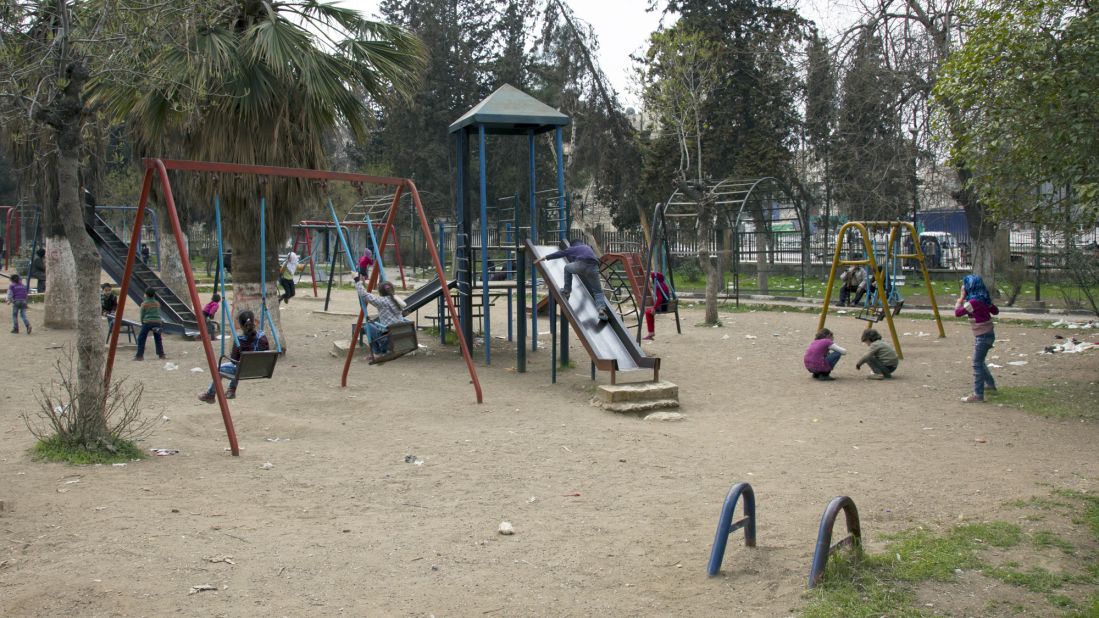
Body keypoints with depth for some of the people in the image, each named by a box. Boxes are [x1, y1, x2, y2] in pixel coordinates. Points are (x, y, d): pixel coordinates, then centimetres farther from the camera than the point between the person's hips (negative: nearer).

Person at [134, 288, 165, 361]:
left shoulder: (144, 304, 0)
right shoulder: (157, 303, 11)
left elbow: (142, 315, 3)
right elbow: (159, 314, 12)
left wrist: (142, 323, 17)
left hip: (147, 322, -4)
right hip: (157, 322, 4)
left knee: (141, 339, 3)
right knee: (158, 339, 15)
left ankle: (139, 356, -2)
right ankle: (161, 354, 15)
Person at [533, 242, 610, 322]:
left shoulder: (573, 248, 28)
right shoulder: (589, 248, 41)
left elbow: (561, 253, 24)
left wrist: (545, 257, 28)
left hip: (580, 265, -3)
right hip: (593, 267, 3)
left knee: (567, 268, 31)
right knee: (598, 291, 9)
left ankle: (566, 291, 24)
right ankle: (601, 308, -16)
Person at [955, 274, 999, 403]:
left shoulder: (974, 301, -22)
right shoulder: (982, 299, 5)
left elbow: (957, 313, -18)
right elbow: (996, 311, 16)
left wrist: (960, 299, -6)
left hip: (983, 336, -10)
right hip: (986, 334, 10)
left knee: (977, 364, -6)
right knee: (979, 362, 24)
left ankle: (978, 394, -5)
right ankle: (990, 385, 38)